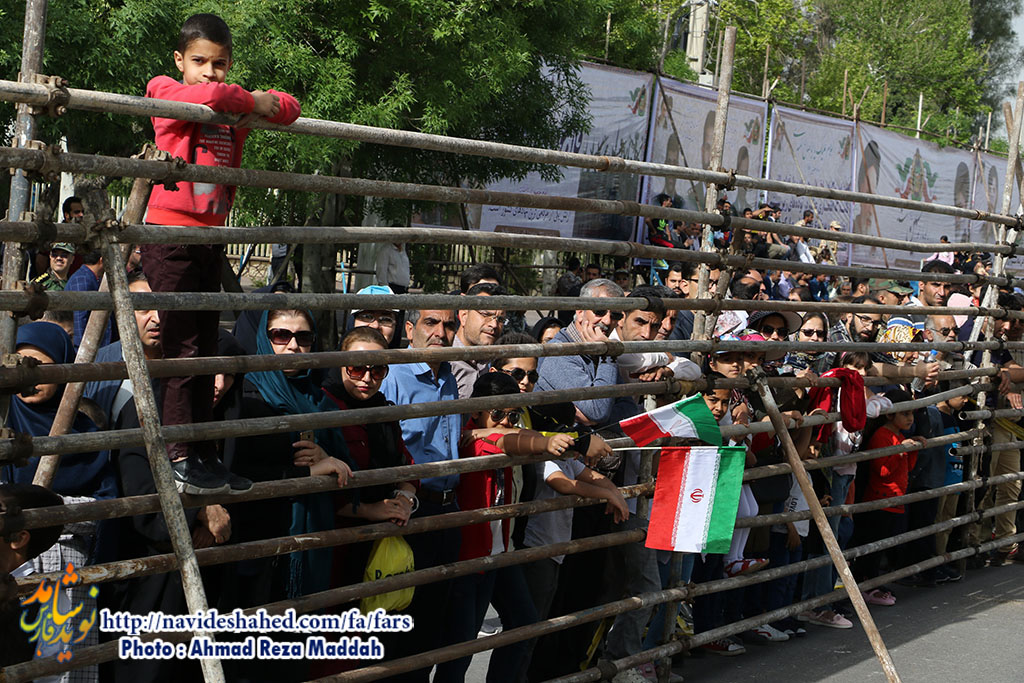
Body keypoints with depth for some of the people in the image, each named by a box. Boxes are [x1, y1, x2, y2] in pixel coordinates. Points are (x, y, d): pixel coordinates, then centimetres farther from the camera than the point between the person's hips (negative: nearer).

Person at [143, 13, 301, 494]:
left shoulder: (235, 112, 14)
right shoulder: (167, 95, -4)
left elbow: (289, 108, 17)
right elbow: (207, 96, -24)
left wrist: (265, 108, -4)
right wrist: (252, 101, -8)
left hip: (209, 238, 7)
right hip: (170, 235, -7)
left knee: (205, 350, 9)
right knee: (183, 349, -9)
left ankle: (200, 454, 15)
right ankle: (177, 459, -6)